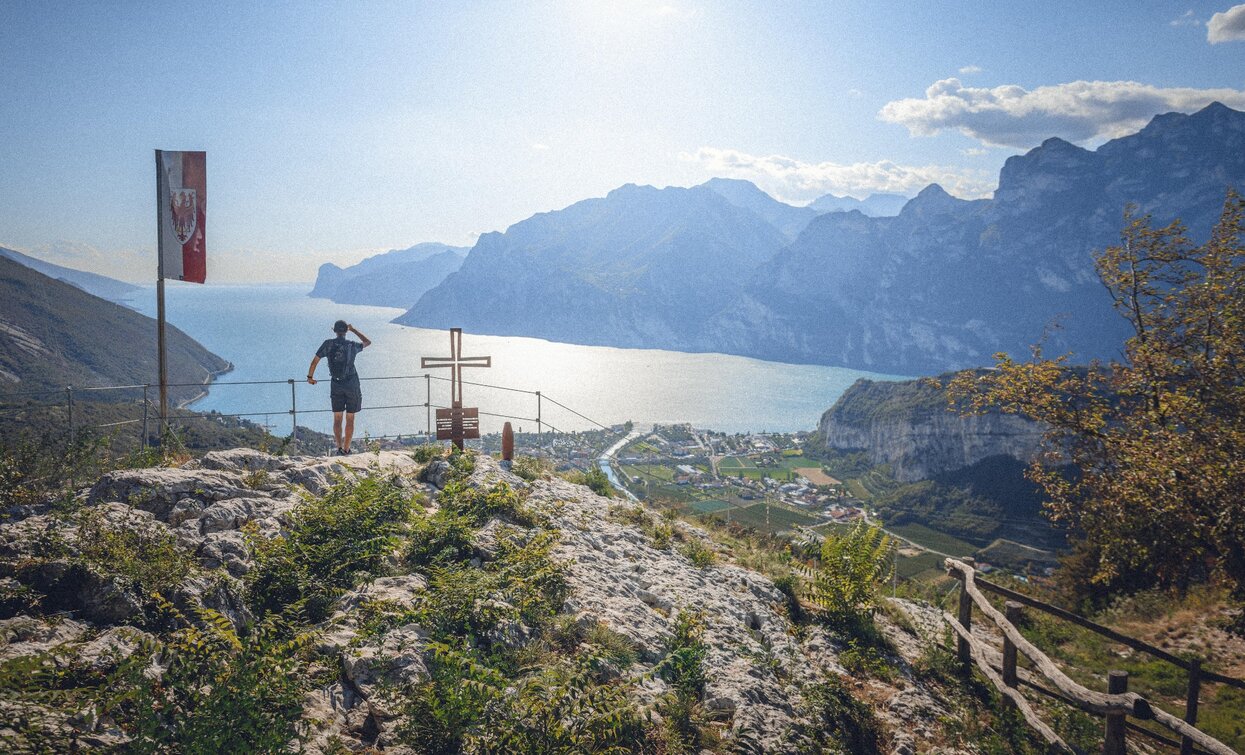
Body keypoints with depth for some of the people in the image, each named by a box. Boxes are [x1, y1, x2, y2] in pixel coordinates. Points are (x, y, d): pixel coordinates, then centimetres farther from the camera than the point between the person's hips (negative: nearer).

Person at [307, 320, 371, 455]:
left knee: (337, 419, 10)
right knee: (350, 419, 6)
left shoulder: (328, 344, -5)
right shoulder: (352, 346, -6)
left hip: (336, 386, 1)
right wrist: (354, 330, 19)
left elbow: (314, 361, -4)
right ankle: (346, 450, 6)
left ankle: (339, 448, -3)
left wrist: (310, 377, 11)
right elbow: (368, 342, 14)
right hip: (352, 385, -1)